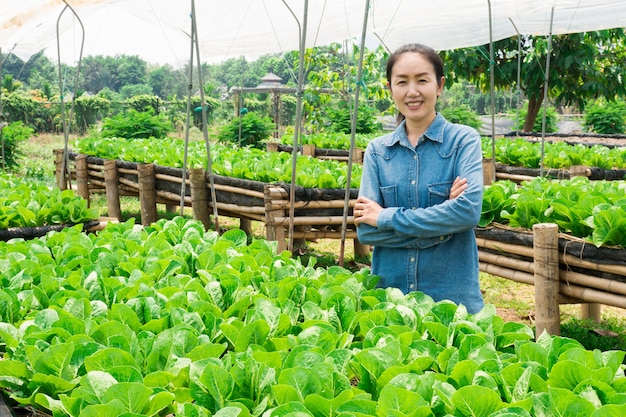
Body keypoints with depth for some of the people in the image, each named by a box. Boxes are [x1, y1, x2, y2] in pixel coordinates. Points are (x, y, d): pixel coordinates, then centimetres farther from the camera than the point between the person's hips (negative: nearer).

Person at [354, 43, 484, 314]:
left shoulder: (463, 140, -3)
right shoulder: (377, 150, 4)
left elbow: (469, 210, -19)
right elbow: (365, 231, -5)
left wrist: (386, 217, -15)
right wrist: (441, 223, -16)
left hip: (452, 296, -2)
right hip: (387, 293, 2)